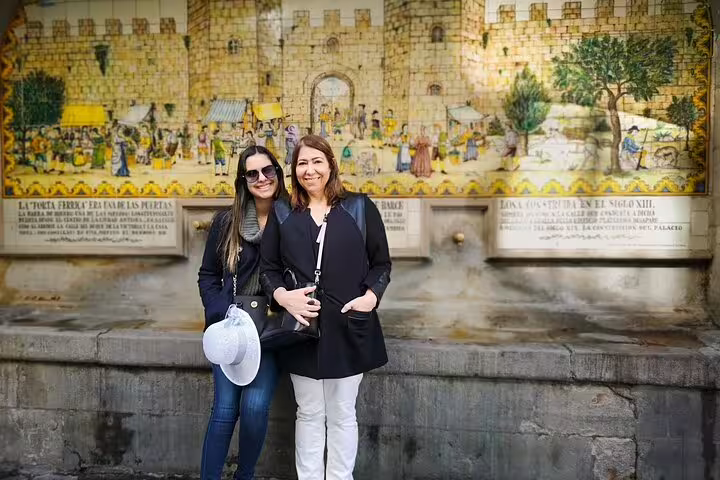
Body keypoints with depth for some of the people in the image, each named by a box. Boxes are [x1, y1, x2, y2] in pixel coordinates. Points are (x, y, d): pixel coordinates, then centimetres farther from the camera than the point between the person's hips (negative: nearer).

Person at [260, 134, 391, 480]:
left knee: (342, 414, 12)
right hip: (301, 327, 2)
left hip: (347, 326, -1)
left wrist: (372, 296, -14)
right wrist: (281, 294, -12)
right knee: (309, 413, 14)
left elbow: (381, 262, 4)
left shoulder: (359, 207, 2)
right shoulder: (282, 214, 7)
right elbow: (267, 267, 7)